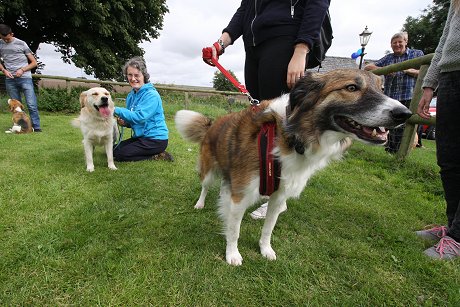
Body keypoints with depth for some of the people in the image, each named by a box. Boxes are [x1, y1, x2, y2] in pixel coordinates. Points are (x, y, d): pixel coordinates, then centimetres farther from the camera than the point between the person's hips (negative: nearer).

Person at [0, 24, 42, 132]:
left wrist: (22, 70, -8)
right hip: (10, 79, 4)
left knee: (31, 104, -12)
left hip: (24, 78, -3)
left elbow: (34, 63, 4)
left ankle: (36, 127, -10)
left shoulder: (21, 44, 4)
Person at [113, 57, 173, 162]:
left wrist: (116, 110, -22)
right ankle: (154, 153, 10)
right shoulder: (131, 95, 10)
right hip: (141, 137, 9)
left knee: (119, 155, -12)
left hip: (155, 139, -9)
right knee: (114, 149, 12)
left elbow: (139, 117, -26)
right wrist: (124, 122, -5)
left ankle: (157, 156, -4)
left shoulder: (151, 95, -16)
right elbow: (132, 120, 17)